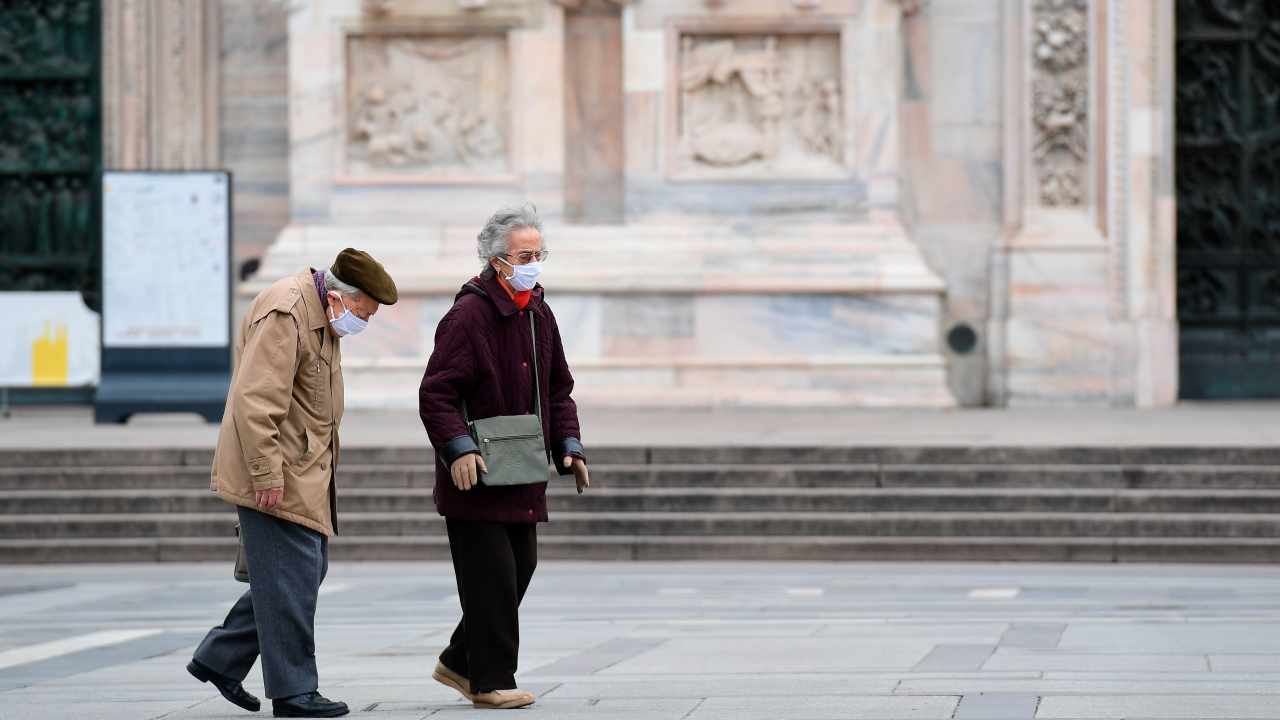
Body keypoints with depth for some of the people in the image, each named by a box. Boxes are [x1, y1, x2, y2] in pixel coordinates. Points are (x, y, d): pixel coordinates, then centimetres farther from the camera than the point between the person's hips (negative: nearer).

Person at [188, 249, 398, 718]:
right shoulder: (284, 314, -19)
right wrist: (267, 475, -25)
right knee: (291, 579, -7)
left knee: (305, 571, 13)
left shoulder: (322, 318, 15)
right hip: (277, 476, -10)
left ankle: (219, 659, 20)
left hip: (304, 473, 10)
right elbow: (255, 402, -24)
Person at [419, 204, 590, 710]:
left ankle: (460, 662, 27)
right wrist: (458, 449, -26)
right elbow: (435, 393, -17)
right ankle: (491, 681, 2)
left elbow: (558, 390, 21)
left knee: (519, 572, 13)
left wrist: (568, 445, 10)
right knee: (491, 578, -7)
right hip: (476, 478, -8)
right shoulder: (469, 315, -13)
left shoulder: (539, 314, 13)